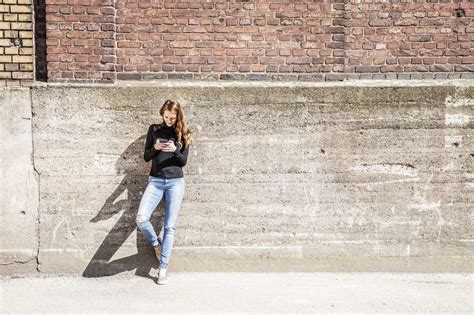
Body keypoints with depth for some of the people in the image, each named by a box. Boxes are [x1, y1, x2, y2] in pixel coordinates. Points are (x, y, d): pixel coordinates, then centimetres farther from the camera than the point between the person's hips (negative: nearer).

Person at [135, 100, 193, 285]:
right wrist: (155, 148, -14)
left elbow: (184, 161, 3)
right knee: (141, 218, -18)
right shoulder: (154, 129, 7)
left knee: (170, 226, -4)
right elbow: (146, 157, 6)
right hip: (155, 180, 1)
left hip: (176, 182, -1)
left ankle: (163, 268, 1)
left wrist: (175, 150, -17)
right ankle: (156, 244, 11)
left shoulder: (183, 133, 6)